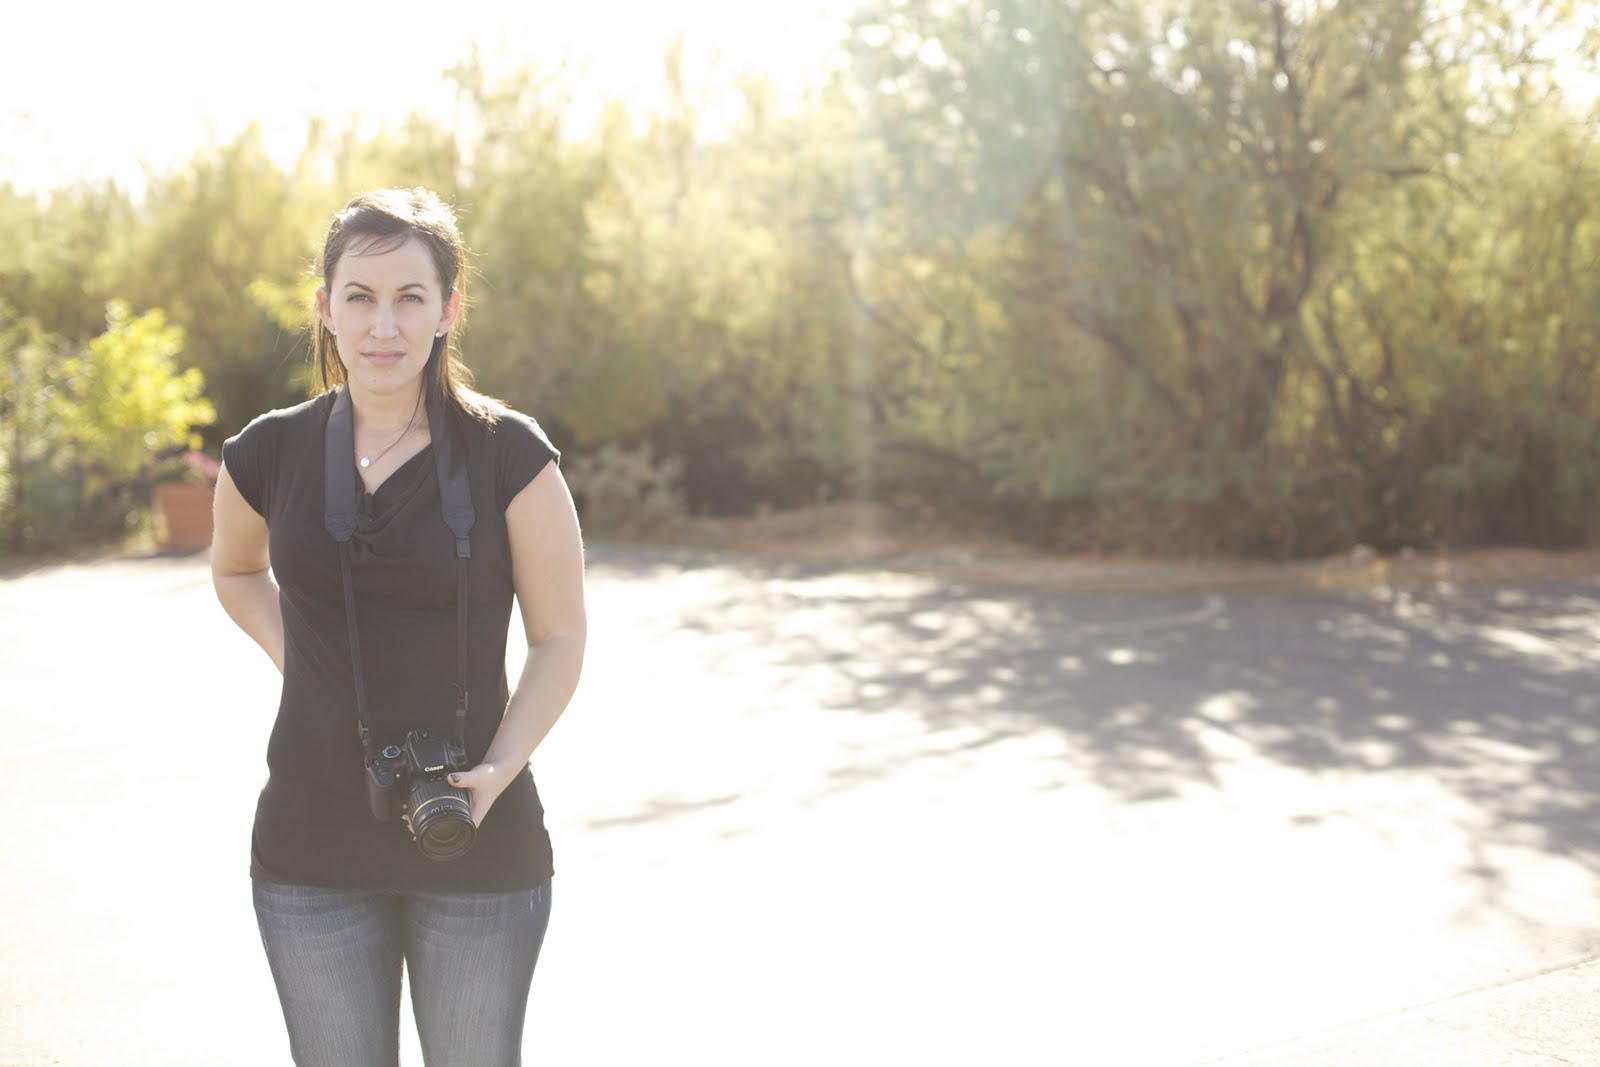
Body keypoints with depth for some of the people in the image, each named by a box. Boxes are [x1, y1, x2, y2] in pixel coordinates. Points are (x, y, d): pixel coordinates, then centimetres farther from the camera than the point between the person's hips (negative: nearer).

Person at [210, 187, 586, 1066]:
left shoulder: (509, 454, -7)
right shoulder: (270, 453, 0)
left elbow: (559, 640, -3)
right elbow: (234, 571, 22)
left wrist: (497, 771, -16)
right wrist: (293, 656, 4)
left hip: (477, 846, -2)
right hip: (312, 853, 2)